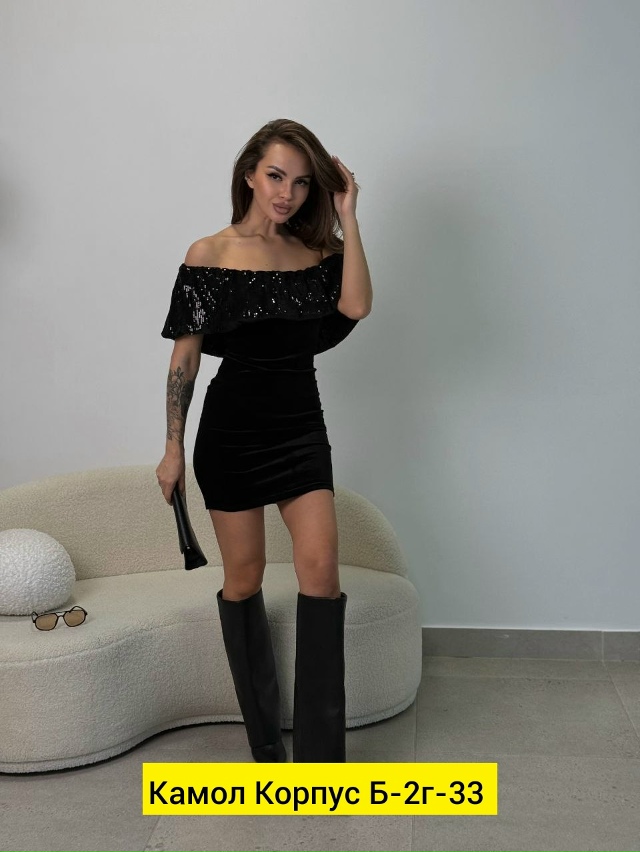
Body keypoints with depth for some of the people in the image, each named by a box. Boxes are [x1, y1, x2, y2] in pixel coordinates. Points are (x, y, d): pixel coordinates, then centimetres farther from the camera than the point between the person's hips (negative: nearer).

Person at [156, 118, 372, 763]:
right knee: (244, 577, 6)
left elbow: (356, 306, -16)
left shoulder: (316, 252, 4)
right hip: (232, 427, -2)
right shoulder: (208, 255, -4)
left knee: (321, 569, -8)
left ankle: (320, 749, 3)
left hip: (302, 426, 2)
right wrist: (173, 447, -3)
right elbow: (185, 354, -2)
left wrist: (346, 219, -14)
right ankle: (264, 737, 24)